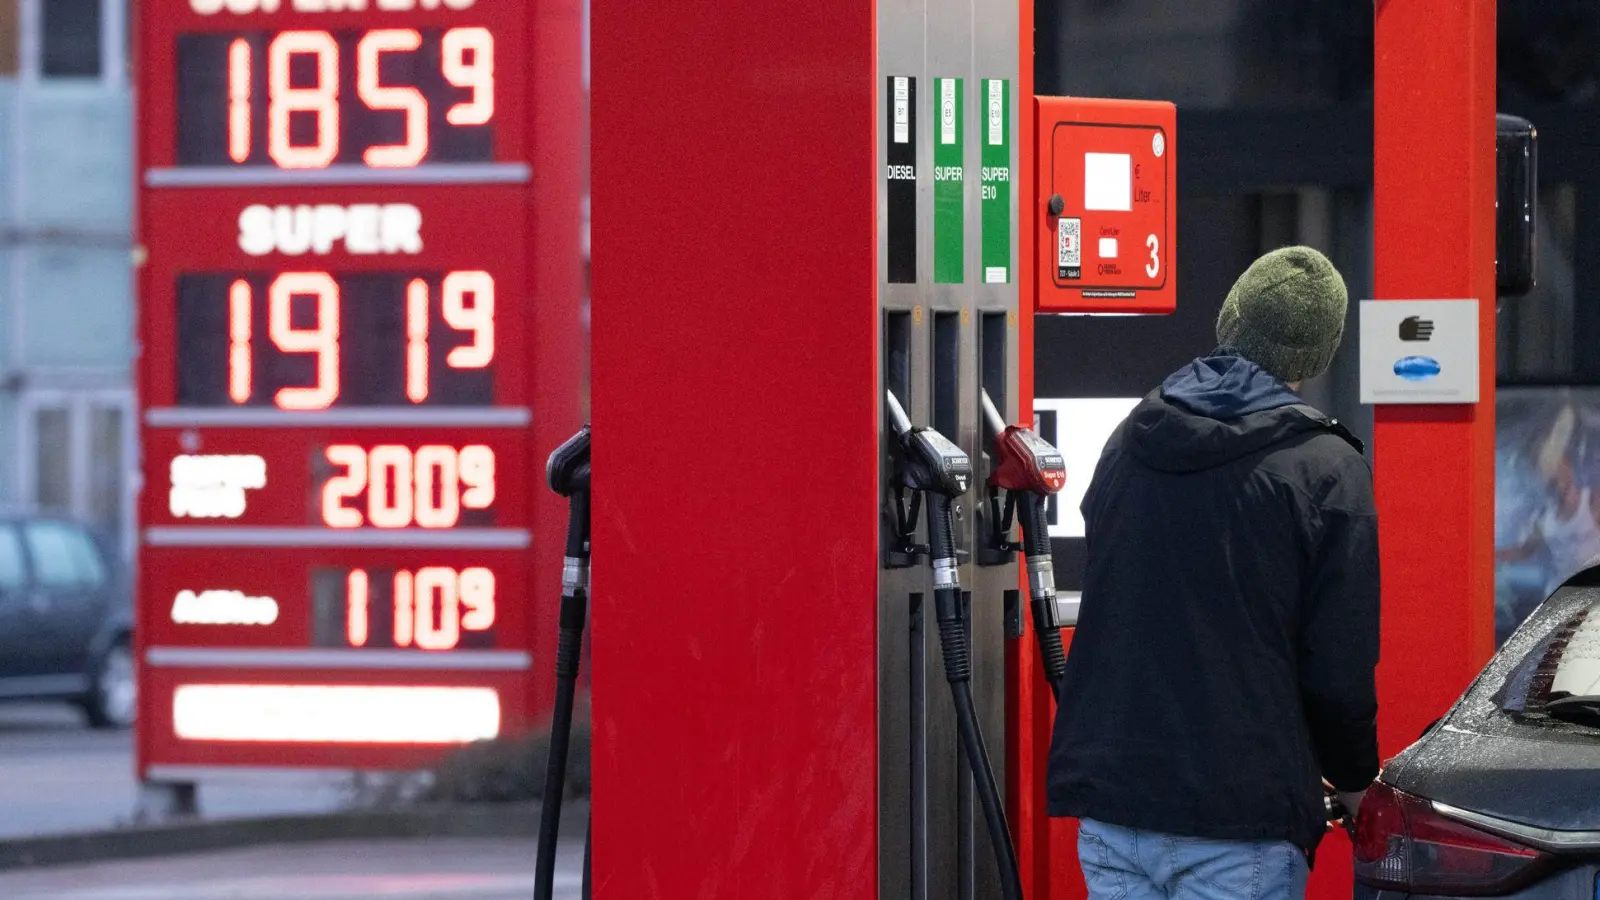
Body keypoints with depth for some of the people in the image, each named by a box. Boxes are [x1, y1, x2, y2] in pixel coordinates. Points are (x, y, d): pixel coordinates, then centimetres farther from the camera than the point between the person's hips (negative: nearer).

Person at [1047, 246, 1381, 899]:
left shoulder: (1131, 440, 11)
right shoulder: (1327, 471, -8)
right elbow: (1340, 671, -8)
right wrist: (1354, 781, 11)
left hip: (1107, 799, 5)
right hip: (1239, 819, -5)